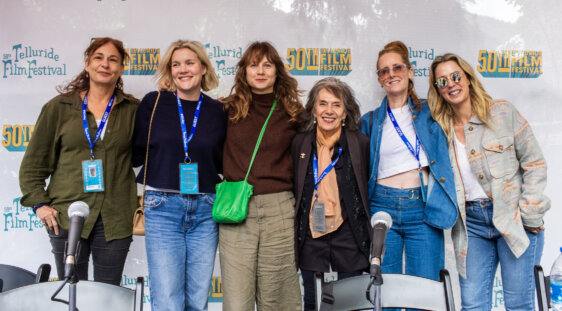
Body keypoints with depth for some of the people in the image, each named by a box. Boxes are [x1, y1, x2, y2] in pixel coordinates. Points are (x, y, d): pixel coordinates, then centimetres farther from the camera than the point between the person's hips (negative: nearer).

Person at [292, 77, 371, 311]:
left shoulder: (361, 143, -2)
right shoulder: (299, 143, 4)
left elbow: (368, 189, 4)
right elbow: (295, 189, 10)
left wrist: (367, 235, 1)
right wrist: (295, 234, 7)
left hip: (349, 236, -1)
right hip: (310, 237, 2)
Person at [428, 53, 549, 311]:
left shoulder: (503, 112, -1)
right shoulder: (440, 129, 6)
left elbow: (535, 164, 0)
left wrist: (530, 215, -6)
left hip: (514, 220, -2)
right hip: (471, 224, 2)